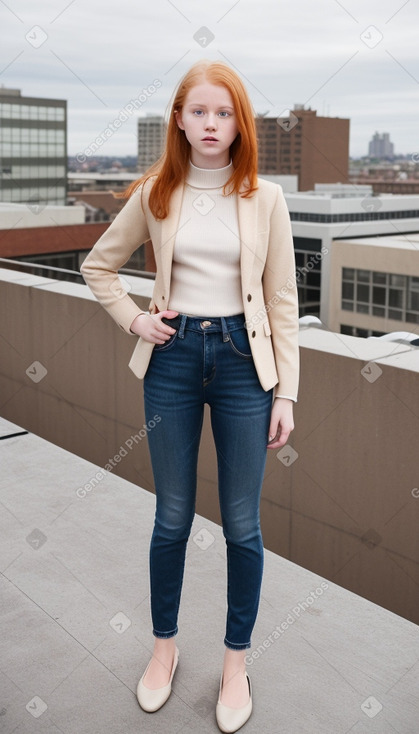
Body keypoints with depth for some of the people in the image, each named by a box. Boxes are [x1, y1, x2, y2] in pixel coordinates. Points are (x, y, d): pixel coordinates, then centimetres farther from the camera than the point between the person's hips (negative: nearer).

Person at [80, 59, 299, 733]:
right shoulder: (155, 195, 2)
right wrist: (134, 320, 0)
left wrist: (285, 393, -3)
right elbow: (99, 265, 14)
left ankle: (236, 662, 26)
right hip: (173, 356, 1)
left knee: (242, 525, 6)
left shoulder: (264, 198, -1)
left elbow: (282, 301, 0)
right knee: (172, 518, 11)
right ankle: (165, 647, 33)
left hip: (243, 358, -1)